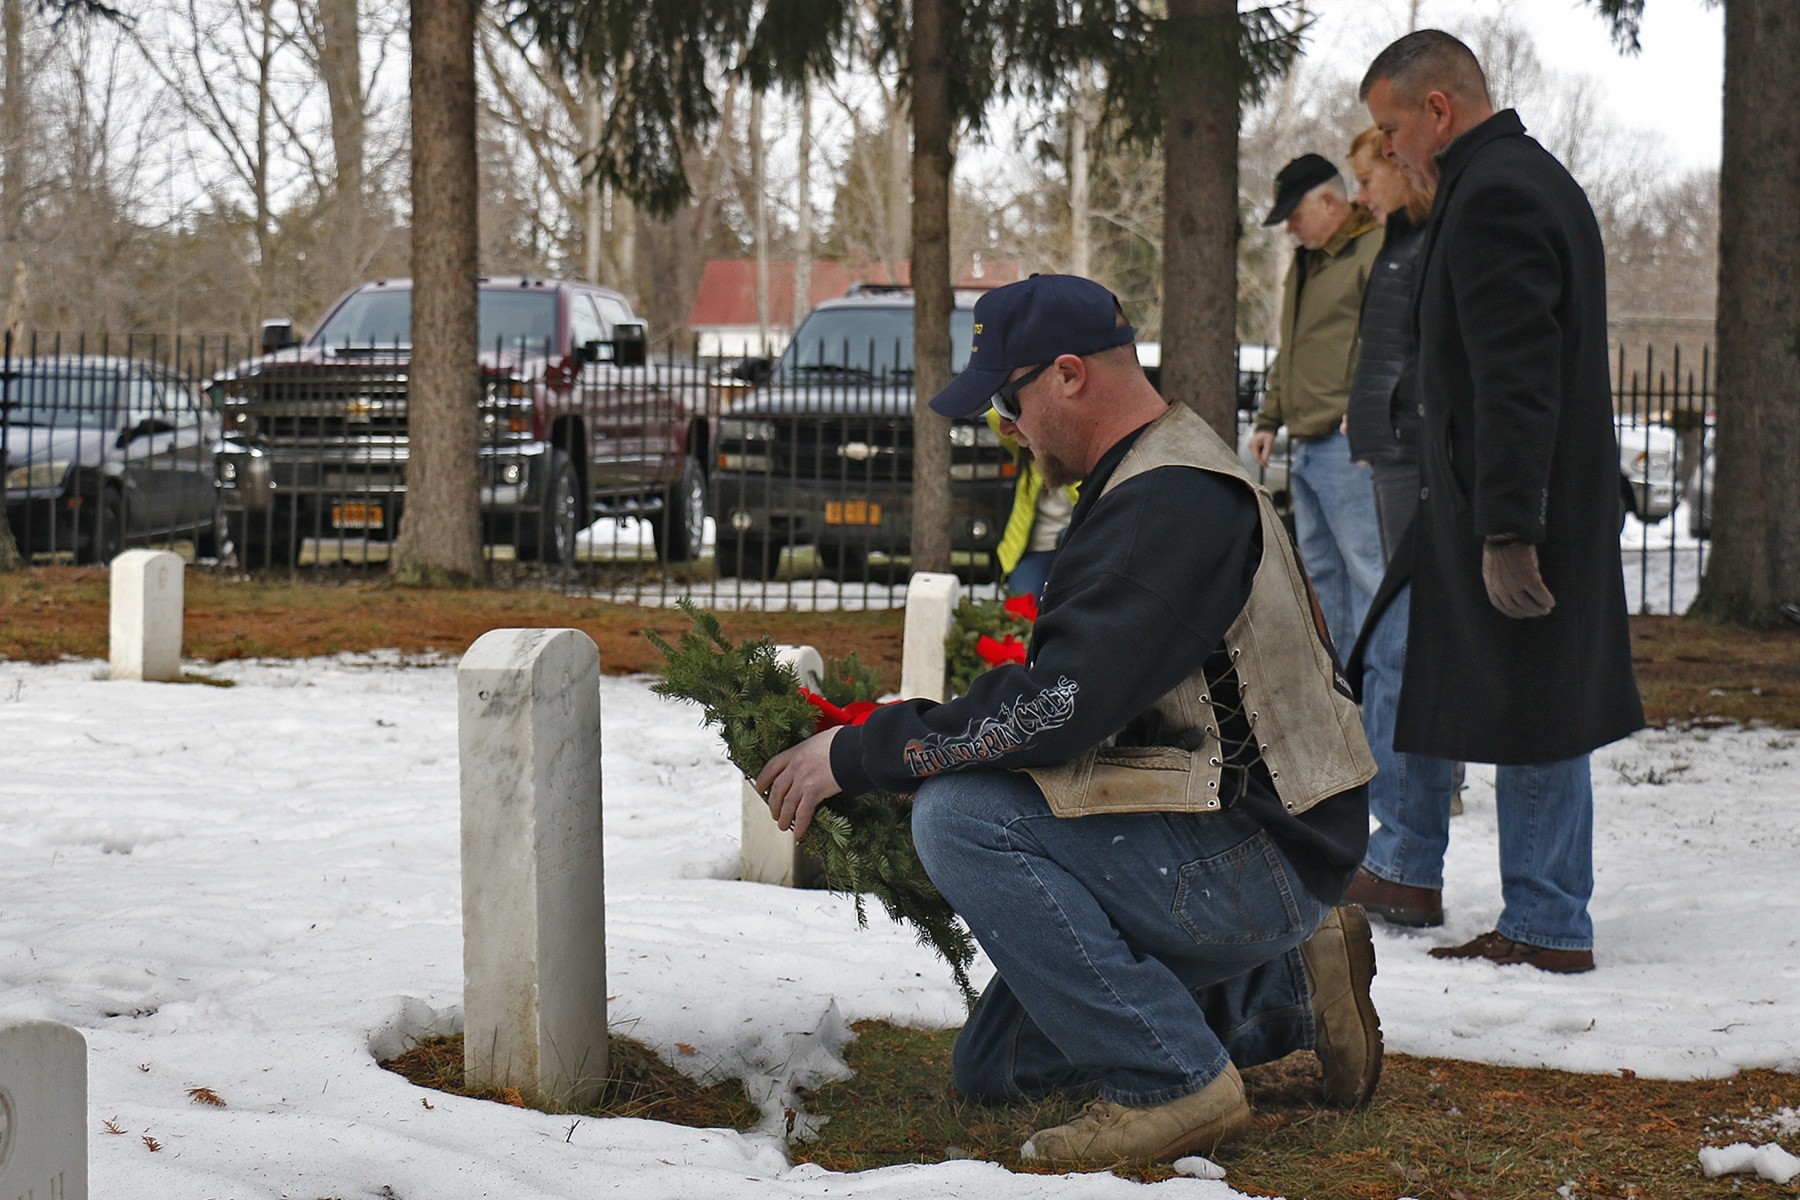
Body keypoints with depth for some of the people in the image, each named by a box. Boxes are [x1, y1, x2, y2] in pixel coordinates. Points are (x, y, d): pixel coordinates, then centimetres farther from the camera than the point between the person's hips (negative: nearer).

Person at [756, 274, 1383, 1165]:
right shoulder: (1149, 478, 14)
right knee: (994, 1068, 14)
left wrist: (858, 754, -19)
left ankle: (1171, 1084, -18)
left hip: (1260, 854, -11)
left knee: (962, 817, -25)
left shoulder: (1173, 504, -20)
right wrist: (884, 749, 7)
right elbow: (1071, 692, 18)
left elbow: (1056, 707, -28)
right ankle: (1287, 984, 18)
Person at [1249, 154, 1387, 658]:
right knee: (1320, 568, 14)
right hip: (1307, 445, 10)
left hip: (1349, 447, -10)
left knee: (1364, 565, -9)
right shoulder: (1305, 261, 21)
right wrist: (1269, 419, 26)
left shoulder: (1375, 252, -10)